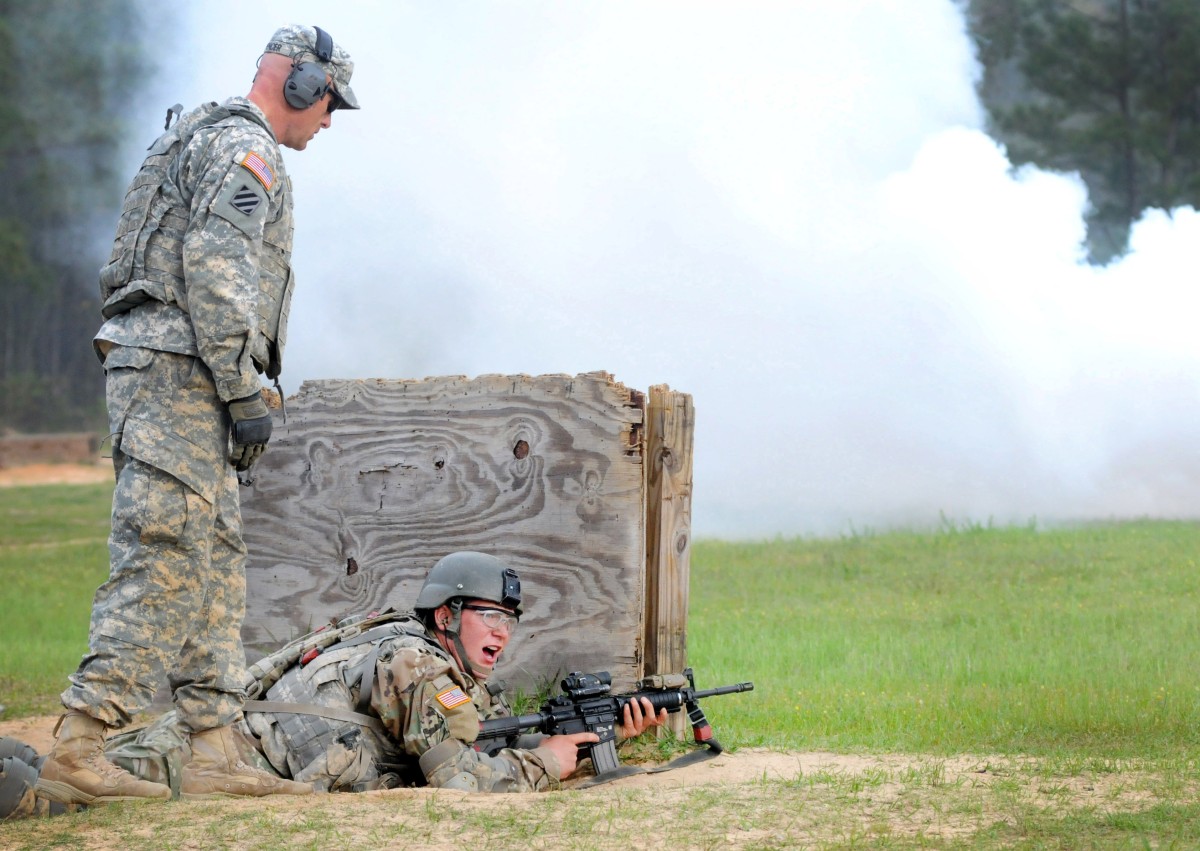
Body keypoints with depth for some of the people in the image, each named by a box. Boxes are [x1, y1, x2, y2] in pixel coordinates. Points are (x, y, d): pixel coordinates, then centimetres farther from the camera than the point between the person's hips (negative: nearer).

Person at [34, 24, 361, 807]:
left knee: (215, 565, 9)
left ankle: (216, 753, 6)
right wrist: (245, 396, -18)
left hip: (158, 372, 11)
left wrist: (233, 393, 22)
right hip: (180, 369, -11)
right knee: (162, 562, -13)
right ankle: (78, 748, -16)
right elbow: (215, 273, -19)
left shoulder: (202, 142, 25)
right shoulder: (246, 149, -8)